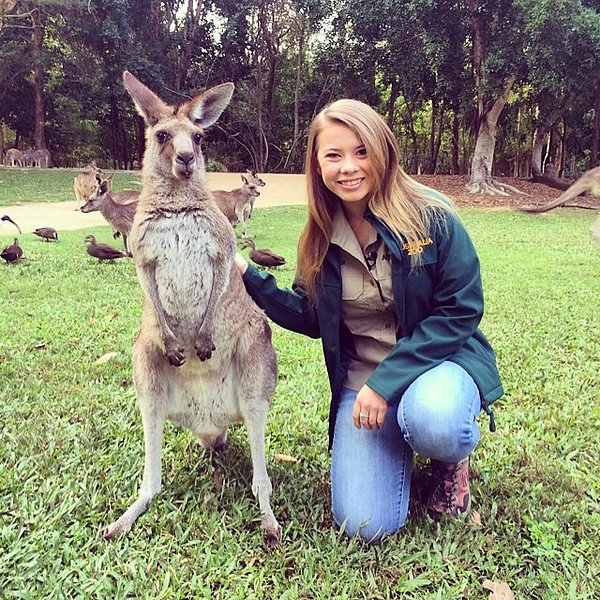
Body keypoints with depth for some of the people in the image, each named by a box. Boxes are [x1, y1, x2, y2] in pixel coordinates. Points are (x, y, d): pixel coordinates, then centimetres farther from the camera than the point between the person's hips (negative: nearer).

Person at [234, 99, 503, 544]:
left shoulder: (431, 216, -14)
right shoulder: (321, 238, 0)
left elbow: (461, 310, -13)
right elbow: (311, 318, 9)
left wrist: (387, 381, -20)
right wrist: (247, 275, -3)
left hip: (440, 360, -2)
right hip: (361, 377, 3)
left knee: (430, 422, -40)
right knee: (366, 525, -12)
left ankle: (453, 457, 1)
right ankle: (398, 442, 20)